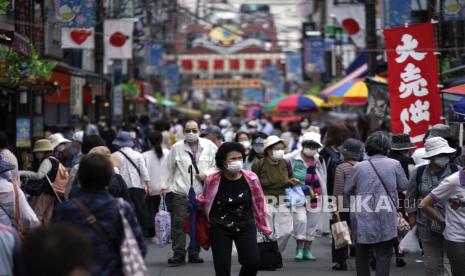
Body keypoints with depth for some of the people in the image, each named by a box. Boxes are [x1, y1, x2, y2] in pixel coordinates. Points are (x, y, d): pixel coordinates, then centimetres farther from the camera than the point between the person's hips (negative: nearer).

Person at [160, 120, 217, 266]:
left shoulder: (209, 146, 4)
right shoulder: (177, 148, 4)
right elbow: (168, 168, 11)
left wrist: (206, 174, -8)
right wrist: (164, 186, 9)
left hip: (202, 192, 1)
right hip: (181, 192, -1)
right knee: (178, 222, -7)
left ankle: (194, 254, 18)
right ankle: (179, 254, -1)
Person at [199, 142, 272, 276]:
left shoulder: (251, 178, -7)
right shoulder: (213, 180, -10)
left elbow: (258, 203, 7)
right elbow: (205, 201, 11)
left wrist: (263, 226, 13)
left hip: (245, 227, 1)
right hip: (220, 229, -1)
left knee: (252, 262, -14)